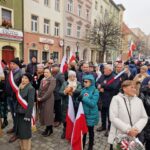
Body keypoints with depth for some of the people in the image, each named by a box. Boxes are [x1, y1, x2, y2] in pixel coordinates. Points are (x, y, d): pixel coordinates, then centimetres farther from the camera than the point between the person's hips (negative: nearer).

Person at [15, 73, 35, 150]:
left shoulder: (30, 88, -16)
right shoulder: (20, 87, 5)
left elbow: (31, 102, -18)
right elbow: (17, 99, 12)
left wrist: (28, 115, -18)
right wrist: (16, 110, 9)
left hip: (25, 112, -7)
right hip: (19, 112, 7)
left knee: (25, 131, 6)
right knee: (19, 130, 16)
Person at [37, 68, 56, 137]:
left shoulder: (52, 80, -11)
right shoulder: (43, 79, 14)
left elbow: (49, 91, -17)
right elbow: (40, 89, 15)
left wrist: (42, 98, -15)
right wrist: (38, 97, 2)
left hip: (48, 99, -7)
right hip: (41, 99, 7)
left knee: (48, 114, 0)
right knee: (43, 114, 10)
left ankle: (49, 129, 16)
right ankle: (48, 129, 24)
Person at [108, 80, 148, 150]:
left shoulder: (139, 101, 8)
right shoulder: (116, 99, -6)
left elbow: (144, 117, 5)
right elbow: (113, 118, -13)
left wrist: (137, 129, -12)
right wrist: (128, 130, -18)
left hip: (134, 137, 4)